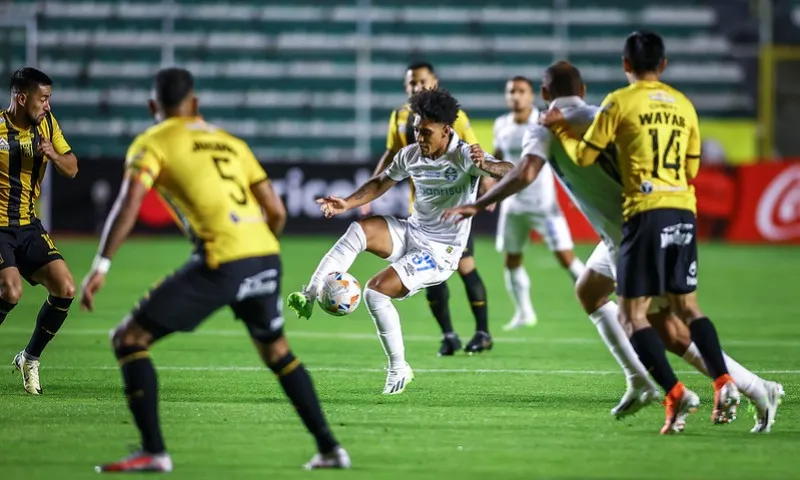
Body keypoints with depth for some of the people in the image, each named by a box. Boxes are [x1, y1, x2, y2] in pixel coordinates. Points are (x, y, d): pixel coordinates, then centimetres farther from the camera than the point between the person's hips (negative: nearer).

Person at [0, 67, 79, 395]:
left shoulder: (46, 123, 4)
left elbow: (71, 170, 8)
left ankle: (29, 359, 12)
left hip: (29, 226, 6)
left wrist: (53, 156, -12)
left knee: (65, 289, -6)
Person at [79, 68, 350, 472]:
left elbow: (129, 204, -9)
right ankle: (329, 449, 26)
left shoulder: (152, 143, 8)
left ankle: (154, 452, -4)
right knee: (276, 351, 29)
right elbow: (277, 212, 19)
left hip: (221, 262, -6)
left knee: (129, 339, 5)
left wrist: (100, 267, -11)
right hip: (265, 256, 6)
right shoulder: (229, 142, 24)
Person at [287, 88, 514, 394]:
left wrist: (486, 165, -52)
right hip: (411, 233, 6)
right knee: (359, 230, -21)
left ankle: (398, 369, -6)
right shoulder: (411, 155, 1)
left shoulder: (462, 156, -17)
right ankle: (309, 297, -28)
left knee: (376, 291, -20)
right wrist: (346, 204, 3)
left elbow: (510, 173, -29)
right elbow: (381, 182, 18)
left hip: (440, 251, -6)